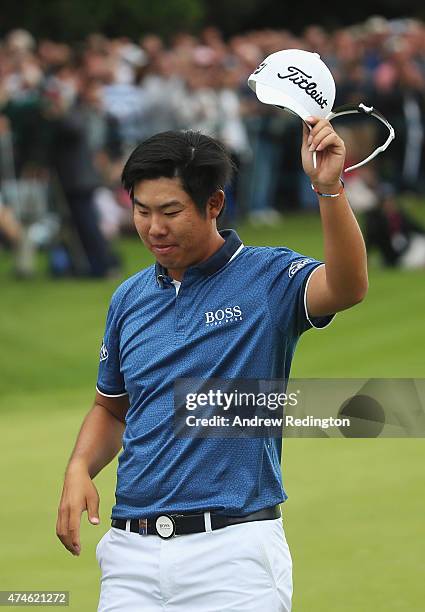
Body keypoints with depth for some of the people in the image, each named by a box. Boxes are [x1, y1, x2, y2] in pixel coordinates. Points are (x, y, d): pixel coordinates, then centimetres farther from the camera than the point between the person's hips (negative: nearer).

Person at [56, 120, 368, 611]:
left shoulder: (268, 277, -4)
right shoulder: (128, 299, 12)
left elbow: (346, 288, -25)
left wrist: (328, 188, -39)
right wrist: (79, 470, 3)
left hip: (234, 551, -4)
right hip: (132, 551, 4)